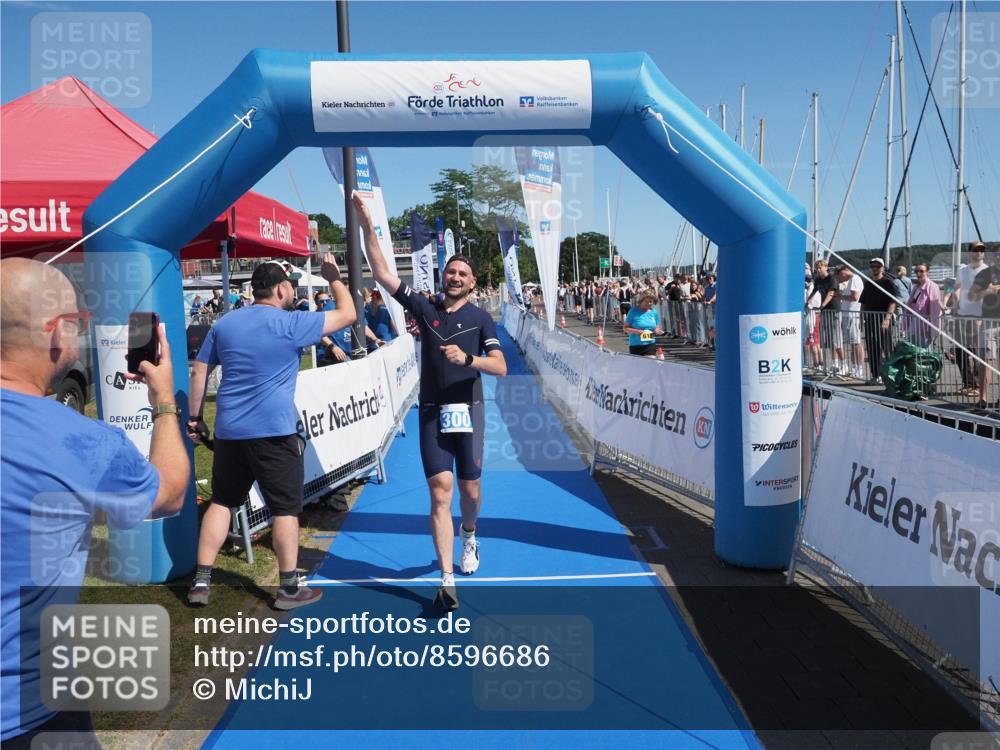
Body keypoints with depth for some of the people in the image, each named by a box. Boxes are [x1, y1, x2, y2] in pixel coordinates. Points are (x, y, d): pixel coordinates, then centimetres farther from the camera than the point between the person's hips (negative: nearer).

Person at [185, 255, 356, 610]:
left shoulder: (223, 324, 10)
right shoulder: (290, 323, -7)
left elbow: (199, 371, 12)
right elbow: (347, 314, -2)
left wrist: (194, 417, 19)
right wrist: (334, 277, 12)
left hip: (229, 431, 6)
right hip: (273, 431, -6)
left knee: (222, 501, 16)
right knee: (285, 508, 4)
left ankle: (201, 581, 18)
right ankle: (289, 587, 10)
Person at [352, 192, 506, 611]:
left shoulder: (481, 318, 3)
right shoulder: (425, 308, 7)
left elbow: (500, 368, -6)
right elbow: (381, 274, 3)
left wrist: (466, 358, -23)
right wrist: (366, 225, -4)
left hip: (468, 409, 0)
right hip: (432, 412, 0)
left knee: (469, 488, 10)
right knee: (440, 491, -8)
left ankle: (469, 537, 45)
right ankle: (447, 581, -7)